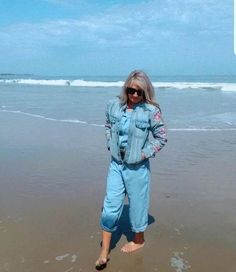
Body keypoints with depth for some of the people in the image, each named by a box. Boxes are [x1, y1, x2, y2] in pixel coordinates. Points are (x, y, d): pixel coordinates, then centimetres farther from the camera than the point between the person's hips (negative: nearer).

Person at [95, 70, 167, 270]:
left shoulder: (151, 111, -14)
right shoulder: (114, 105, -2)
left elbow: (161, 137, -6)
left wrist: (145, 154, -10)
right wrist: (110, 145, 5)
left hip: (137, 166, -3)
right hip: (116, 164, 4)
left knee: (137, 204, 13)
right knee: (110, 205, 5)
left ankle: (139, 240, 40)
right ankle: (104, 252, 18)